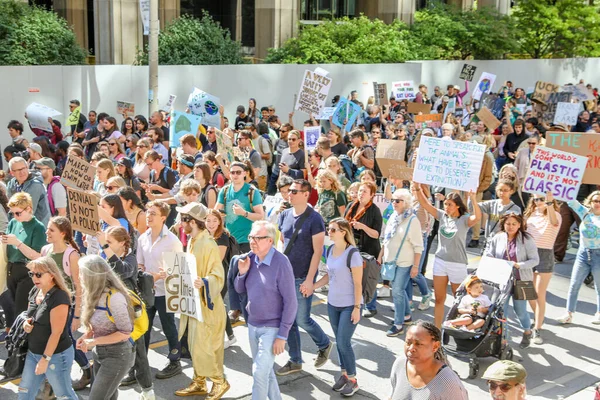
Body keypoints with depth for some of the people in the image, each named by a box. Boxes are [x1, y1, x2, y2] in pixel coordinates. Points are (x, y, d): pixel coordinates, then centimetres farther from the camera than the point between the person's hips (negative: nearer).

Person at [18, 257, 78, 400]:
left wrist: (45, 359, -20)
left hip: (56, 355, -8)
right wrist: (26, 324, -5)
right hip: (33, 352, 8)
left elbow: (56, 332, -22)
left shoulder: (59, 298, -23)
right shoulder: (34, 292, 2)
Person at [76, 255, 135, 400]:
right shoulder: (95, 294, 1)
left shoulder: (114, 297, -24)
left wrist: (94, 341, -23)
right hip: (99, 352, 9)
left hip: (117, 355, -8)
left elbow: (125, 332, -22)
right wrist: (86, 336, -3)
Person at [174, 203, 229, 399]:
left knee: (202, 347, -5)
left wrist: (203, 282, -38)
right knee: (195, 346, 15)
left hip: (205, 304, -9)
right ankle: (199, 383, 26)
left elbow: (218, 276, -22)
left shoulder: (208, 245, -20)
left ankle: (220, 381, 12)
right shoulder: (192, 241, 7)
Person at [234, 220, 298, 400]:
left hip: (271, 328, -7)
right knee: (265, 370, 19)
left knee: (259, 372, -7)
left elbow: (290, 302, -18)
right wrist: (242, 272, -10)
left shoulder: (281, 263, -20)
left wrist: (282, 336, -18)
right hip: (252, 325, 7)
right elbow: (240, 289, 11)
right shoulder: (250, 258, -1)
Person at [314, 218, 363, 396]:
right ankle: (344, 374, 26)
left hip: (349, 305, -6)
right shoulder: (330, 250, 2)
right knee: (339, 341, 12)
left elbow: (358, 283, -16)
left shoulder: (352, 254, -18)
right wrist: (312, 286, 3)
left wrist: (357, 308, -16)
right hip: (332, 303, 6)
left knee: (344, 342, -4)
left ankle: (352, 380, 11)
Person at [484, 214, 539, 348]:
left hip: (520, 280, -2)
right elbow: (488, 254, 8)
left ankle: (527, 332, 35)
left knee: (520, 310, 5)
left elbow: (535, 260, -9)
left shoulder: (526, 239, -8)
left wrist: (519, 265, -23)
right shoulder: (498, 238, 1)